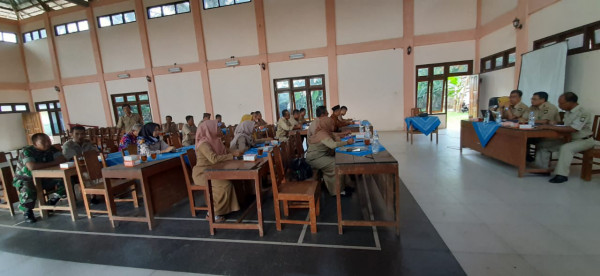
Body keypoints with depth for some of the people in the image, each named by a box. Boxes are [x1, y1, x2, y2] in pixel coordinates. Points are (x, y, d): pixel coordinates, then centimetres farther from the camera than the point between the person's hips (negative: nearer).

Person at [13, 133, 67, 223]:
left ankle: (51, 202, 11)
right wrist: (51, 163, -27)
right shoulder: (26, 151, -22)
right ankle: (27, 211, -4)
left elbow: (63, 159, -20)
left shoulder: (51, 149, -7)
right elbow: (31, 167, -38)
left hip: (43, 178, 4)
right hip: (25, 179, -4)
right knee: (28, 191, -35)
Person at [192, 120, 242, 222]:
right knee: (225, 185, -26)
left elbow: (224, 153, 9)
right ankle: (213, 213, -8)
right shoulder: (203, 144, -20)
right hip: (202, 173, -8)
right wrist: (232, 155, -29)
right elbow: (214, 159, -33)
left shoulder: (214, 141, 8)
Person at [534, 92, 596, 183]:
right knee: (542, 144, -6)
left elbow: (571, 129, -31)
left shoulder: (583, 113, -20)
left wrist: (549, 127, -32)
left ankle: (562, 175, -29)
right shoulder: (568, 112, 3)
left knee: (566, 148, -36)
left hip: (584, 140, -8)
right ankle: (542, 168, -3)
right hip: (569, 138, 8)